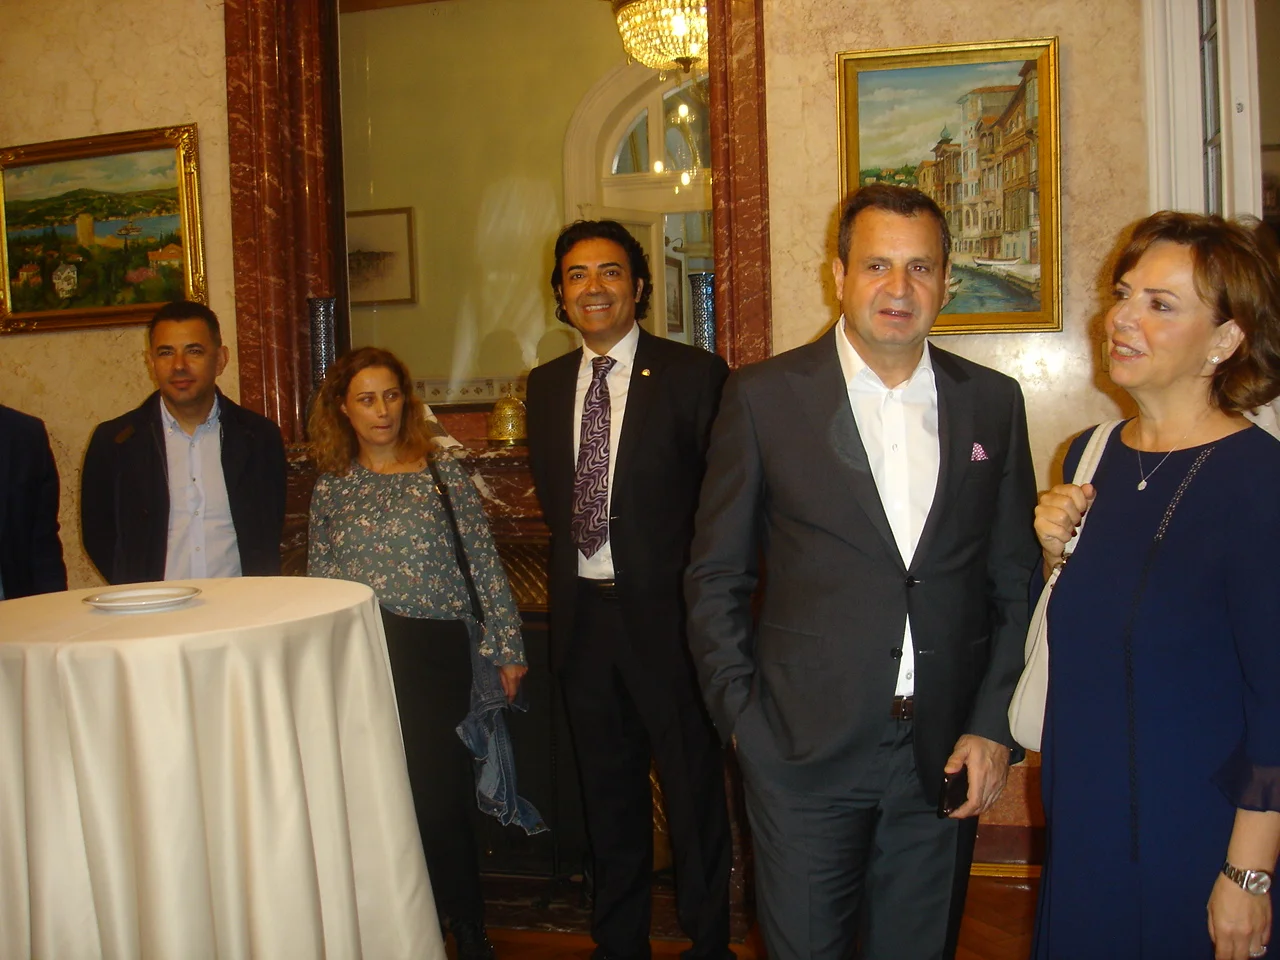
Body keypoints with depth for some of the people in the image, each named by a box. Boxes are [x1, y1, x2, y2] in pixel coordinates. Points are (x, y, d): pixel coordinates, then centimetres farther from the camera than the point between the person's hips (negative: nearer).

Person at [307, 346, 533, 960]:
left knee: (438, 799, -3)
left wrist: (507, 649, -1)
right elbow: (319, 581, 13)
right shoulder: (331, 487, 9)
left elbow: (485, 565, 1)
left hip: (435, 652, -2)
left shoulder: (442, 472, 1)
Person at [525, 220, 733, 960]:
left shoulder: (695, 375, -8)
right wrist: (576, 554, 8)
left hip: (667, 613, -5)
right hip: (583, 613, 5)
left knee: (693, 786, 6)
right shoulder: (547, 384, 8)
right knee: (607, 788, 18)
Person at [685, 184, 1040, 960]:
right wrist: (742, 713, -4)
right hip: (804, 750, -2)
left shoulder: (994, 403, 4)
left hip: (946, 754, 3)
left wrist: (994, 726, 1)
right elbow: (717, 575, 1)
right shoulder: (765, 396, -4)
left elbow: (1016, 580, 7)